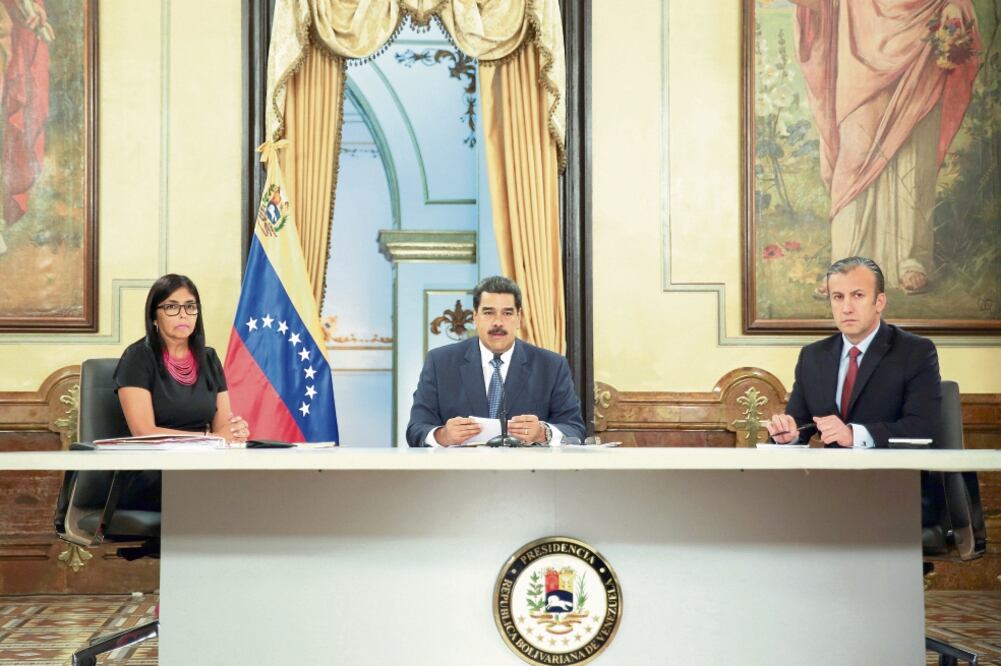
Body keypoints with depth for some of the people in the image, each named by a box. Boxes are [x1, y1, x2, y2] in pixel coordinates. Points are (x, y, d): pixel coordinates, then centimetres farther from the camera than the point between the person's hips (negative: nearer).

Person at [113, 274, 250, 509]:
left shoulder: (208, 359, 15)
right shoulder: (137, 358, -1)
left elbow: (222, 425, 11)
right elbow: (144, 433, -10)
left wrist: (236, 430, -14)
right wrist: (209, 437, -15)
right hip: (150, 476, -5)